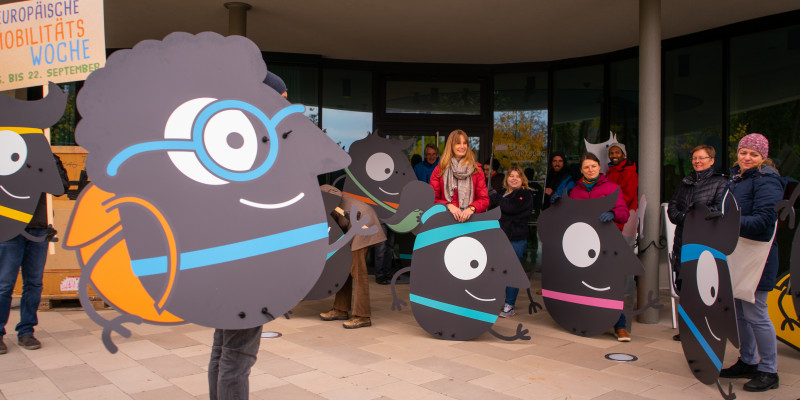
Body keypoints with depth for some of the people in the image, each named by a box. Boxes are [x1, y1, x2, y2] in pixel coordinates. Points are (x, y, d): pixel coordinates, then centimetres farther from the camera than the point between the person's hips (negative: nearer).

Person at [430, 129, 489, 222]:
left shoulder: (476, 169, 14)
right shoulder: (439, 169, 13)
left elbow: (484, 199, 10)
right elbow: (432, 198, 9)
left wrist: (472, 208, -10)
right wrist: (448, 205, -9)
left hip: (471, 218, 0)